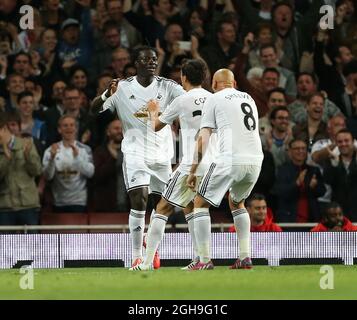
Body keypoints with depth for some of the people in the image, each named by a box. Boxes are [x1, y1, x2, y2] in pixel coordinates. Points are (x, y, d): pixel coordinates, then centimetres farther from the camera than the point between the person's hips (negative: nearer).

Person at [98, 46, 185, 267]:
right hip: (135, 154, -2)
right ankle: (137, 255, -13)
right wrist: (107, 94, -21)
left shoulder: (167, 87, 1)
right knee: (139, 201, -17)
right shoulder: (123, 88, 0)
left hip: (162, 155, 2)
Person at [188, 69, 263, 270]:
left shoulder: (214, 99, 6)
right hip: (255, 160, 6)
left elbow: (203, 138, 2)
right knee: (237, 203, 29)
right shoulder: (248, 98, 23)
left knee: (201, 203, 7)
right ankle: (245, 258, 17)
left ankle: (205, 260, -3)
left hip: (230, 160, -6)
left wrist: (193, 171, 4)